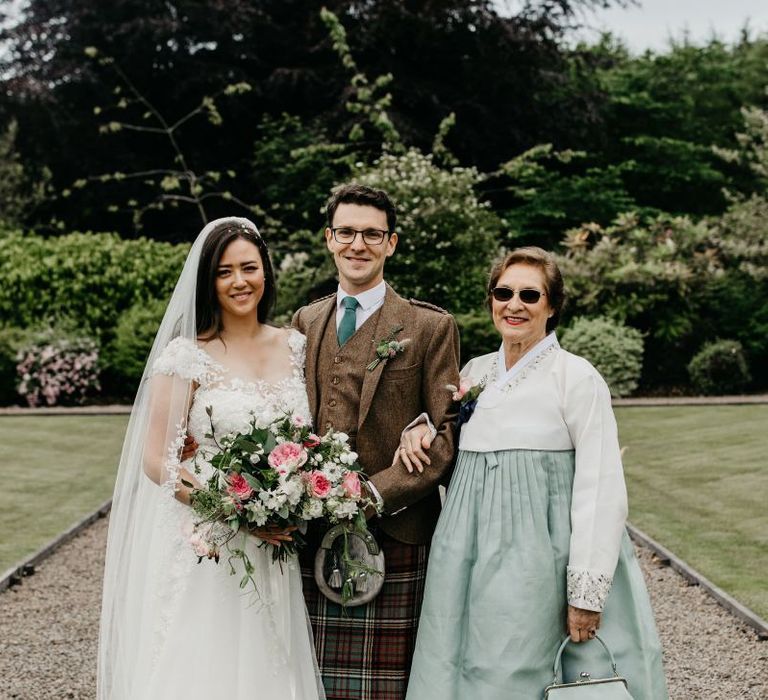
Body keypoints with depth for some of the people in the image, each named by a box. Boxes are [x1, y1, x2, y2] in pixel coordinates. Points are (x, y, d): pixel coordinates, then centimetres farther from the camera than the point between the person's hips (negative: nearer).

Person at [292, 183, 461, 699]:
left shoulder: (430, 327, 1)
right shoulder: (305, 322, 15)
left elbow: (447, 433, -4)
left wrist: (378, 493, -15)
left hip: (392, 536, -4)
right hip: (311, 538, 4)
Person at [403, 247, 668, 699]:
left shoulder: (577, 378, -8)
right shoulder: (476, 372, 10)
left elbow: (602, 491, -12)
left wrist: (587, 593, -16)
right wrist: (418, 427, 2)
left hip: (538, 556, -6)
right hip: (471, 556, 6)